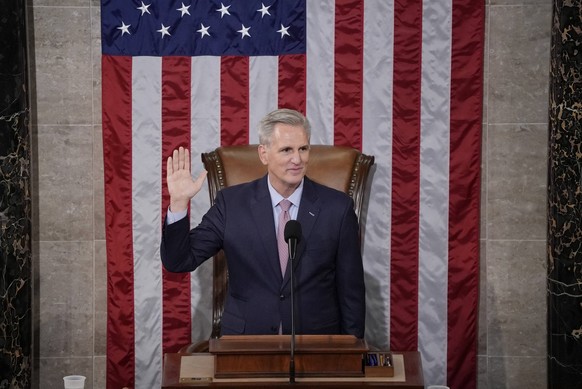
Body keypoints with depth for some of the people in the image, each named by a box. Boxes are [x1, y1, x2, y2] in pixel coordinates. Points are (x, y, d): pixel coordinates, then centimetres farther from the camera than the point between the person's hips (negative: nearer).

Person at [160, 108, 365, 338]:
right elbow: (178, 262, 2)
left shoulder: (337, 207, 2)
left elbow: (352, 291, 6)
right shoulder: (232, 203, 2)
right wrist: (178, 203, -10)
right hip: (245, 345, 0)